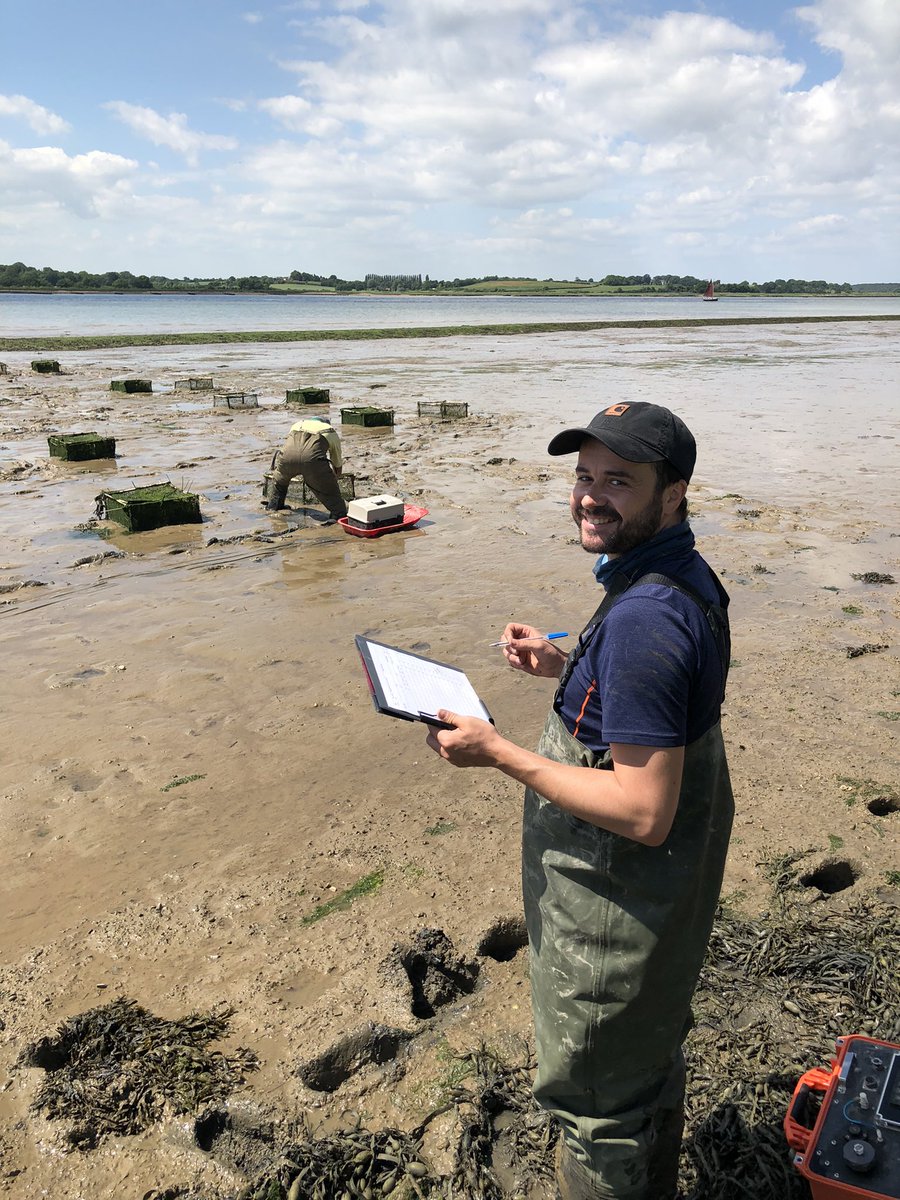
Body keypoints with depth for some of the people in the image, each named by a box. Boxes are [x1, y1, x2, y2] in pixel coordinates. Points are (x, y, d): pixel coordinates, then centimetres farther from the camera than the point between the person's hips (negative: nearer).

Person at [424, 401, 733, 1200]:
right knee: (655, 1052, 31)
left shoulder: (643, 618, -32)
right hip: (669, 893, 10)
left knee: (596, 1099, 14)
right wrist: (566, 668, 4)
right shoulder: (686, 578, 0)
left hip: (617, 908, -10)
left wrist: (500, 754, -27)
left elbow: (644, 813, -32)